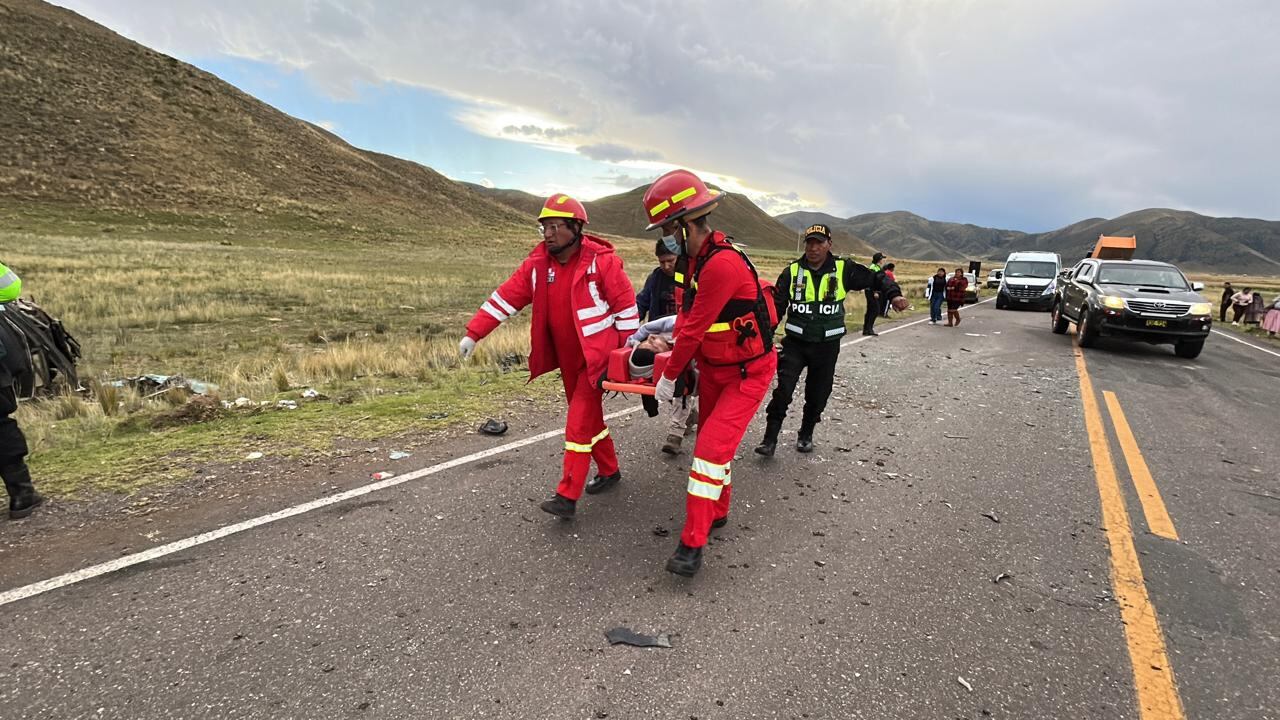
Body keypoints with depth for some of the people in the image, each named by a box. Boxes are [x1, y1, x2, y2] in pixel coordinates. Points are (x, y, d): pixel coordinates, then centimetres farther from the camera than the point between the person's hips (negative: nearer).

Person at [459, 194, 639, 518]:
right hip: (567, 358, 6)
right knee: (589, 418, 18)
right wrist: (473, 333, -9)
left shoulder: (602, 261, -16)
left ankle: (567, 497, 0)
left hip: (597, 356, -6)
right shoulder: (537, 263, -2)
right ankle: (609, 471, 37)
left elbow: (626, 305, -10)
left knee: (579, 423, -7)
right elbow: (506, 297, -4)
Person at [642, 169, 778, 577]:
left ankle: (692, 544, -5)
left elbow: (694, 328, -24)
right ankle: (717, 513, 37)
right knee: (712, 440, 17)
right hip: (712, 367, 9)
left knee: (712, 447, -14)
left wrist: (668, 378, -15)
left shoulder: (722, 264, -30)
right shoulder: (696, 257, 0)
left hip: (749, 372, -9)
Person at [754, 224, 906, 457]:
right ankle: (770, 438, 0)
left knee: (818, 394, 12)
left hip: (827, 345, 1)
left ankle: (806, 435, 33)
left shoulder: (843, 269, -2)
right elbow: (777, 305, -1)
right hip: (795, 342, -1)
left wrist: (894, 294, -13)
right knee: (783, 390, -10)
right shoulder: (792, 271, -2)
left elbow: (875, 278, 5)